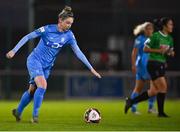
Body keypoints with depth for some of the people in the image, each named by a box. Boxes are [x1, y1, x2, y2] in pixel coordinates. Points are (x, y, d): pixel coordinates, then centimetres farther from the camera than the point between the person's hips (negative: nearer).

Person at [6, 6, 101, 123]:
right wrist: (14, 51, -12)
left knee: (32, 90, 9)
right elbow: (28, 37, -9)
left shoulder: (69, 35, -5)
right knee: (42, 85, -25)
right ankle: (35, 115, -17)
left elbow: (78, 52, -3)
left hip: (47, 66, 5)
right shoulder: (48, 29, -16)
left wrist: (91, 68, -7)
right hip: (35, 60, -5)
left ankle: (18, 111, 32)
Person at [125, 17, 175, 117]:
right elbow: (145, 49, -10)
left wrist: (171, 53, -3)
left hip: (162, 65, 8)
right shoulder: (156, 36, -11)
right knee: (163, 87, -12)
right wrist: (159, 50, -18)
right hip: (153, 64, -8)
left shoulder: (170, 39, 11)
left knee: (154, 91, 7)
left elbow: (170, 51, 21)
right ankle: (161, 112, -2)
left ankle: (131, 101, 18)